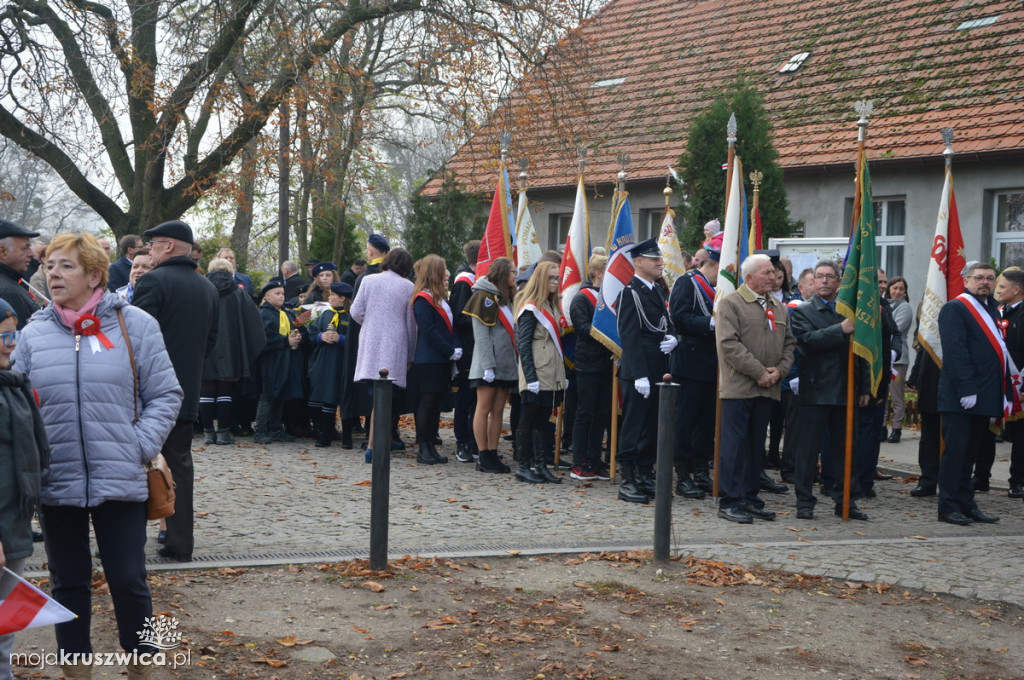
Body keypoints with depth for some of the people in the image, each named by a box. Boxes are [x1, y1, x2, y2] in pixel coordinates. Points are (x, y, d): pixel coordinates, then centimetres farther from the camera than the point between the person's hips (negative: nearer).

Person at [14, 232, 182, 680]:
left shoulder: (134, 325, -1)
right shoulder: (34, 333, 5)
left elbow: (165, 395, 1)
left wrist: (140, 446, -9)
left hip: (120, 482, -2)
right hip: (56, 483, 2)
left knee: (128, 580, 4)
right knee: (68, 581, 13)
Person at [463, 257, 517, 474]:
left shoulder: (506, 298, 19)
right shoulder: (485, 297, -7)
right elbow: (481, 334, -13)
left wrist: (517, 361, 9)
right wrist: (488, 365, -19)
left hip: (507, 364, 8)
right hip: (488, 364, -8)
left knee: (498, 411, 7)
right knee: (484, 409, -4)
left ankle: (493, 455, 10)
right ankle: (483, 457, -1)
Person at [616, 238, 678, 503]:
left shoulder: (658, 291, 16)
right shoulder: (630, 293, -10)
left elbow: (668, 323, 24)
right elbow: (629, 337, -16)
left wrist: (672, 338, -1)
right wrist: (639, 375, -21)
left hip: (658, 370, 8)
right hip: (639, 373, -8)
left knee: (653, 424, 13)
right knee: (633, 425, -4)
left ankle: (645, 476, 22)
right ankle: (627, 481, 1)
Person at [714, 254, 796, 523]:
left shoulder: (780, 308, 16)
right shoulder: (731, 303, -6)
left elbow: (789, 343, 17)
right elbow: (729, 344, -14)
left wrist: (779, 370, -2)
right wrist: (759, 372, -15)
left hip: (767, 389, 7)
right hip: (738, 387, -6)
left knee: (756, 445, 11)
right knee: (734, 444, -4)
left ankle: (750, 499, 18)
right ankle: (730, 502, 0)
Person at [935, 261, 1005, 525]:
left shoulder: (993, 310, 18)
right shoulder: (954, 309, -8)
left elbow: (1000, 350, 18)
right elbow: (955, 352, -16)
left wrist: (1007, 392, 12)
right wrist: (966, 389, -22)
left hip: (984, 396, 8)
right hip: (960, 397, -8)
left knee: (969, 453, 13)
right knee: (955, 451, -4)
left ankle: (966, 505, 19)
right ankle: (948, 506, 1)